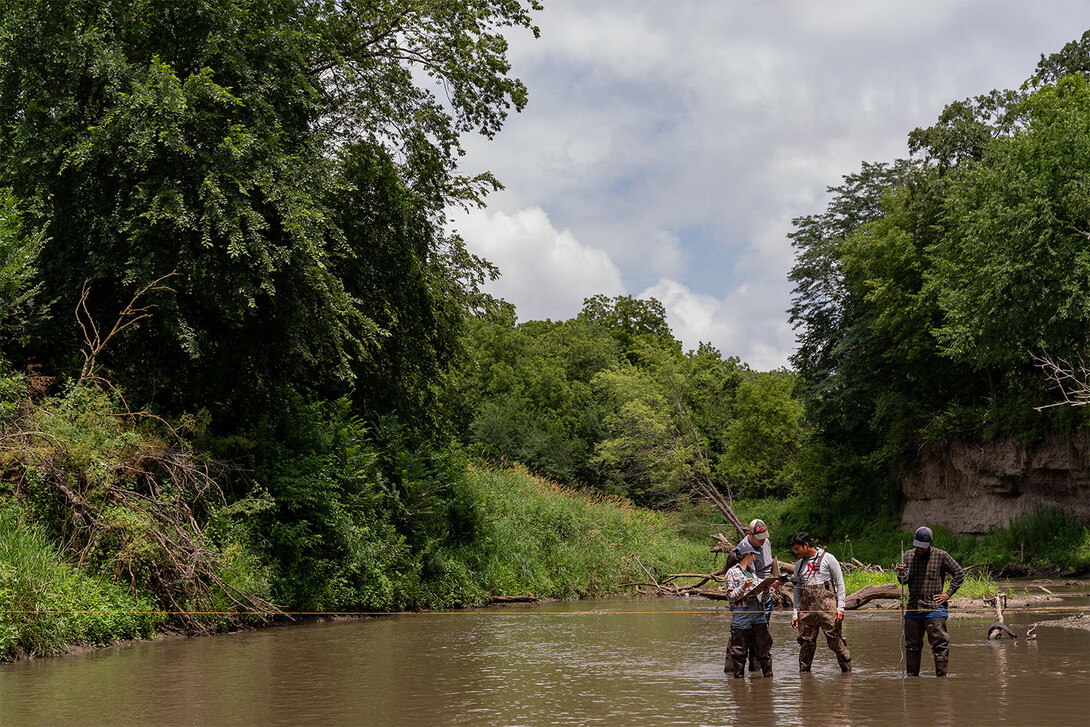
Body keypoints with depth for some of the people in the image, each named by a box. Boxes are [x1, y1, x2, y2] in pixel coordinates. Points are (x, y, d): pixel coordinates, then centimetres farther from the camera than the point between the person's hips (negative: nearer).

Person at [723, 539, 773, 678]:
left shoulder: (752, 572, 20)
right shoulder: (732, 572, 0)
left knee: (765, 648, 1)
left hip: (758, 615, 6)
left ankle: (768, 675, 6)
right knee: (739, 651, -1)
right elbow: (731, 596, -7)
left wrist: (765, 591, 0)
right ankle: (738, 675, 10)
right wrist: (744, 587, -19)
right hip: (741, 617, -6)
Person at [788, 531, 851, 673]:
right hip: (806, 608, 4)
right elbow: (797, 590, 19)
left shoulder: (828, 558, 3)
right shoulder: (799, 564, 17)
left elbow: (840, 583, 2)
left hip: (827, 605, -4)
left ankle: (847, 670, 2)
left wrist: (840, 608, -6)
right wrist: (794, 614, 11)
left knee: (836, 639, -6)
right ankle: (803, 672, 12)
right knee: (806, 642, 2)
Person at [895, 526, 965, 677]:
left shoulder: (941, 556, 0)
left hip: (934, 609, -4)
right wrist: (901, 574, -19)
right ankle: (912, 676, 18)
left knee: (940, 644, -7)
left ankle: (941, 676, -3)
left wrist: (948, 593, -1)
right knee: (912, 645, 9)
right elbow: (904, 581, 4)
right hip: (913, 608, 4)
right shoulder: (908, 556, 9)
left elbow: (959, 573, 6)